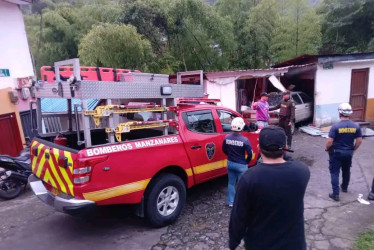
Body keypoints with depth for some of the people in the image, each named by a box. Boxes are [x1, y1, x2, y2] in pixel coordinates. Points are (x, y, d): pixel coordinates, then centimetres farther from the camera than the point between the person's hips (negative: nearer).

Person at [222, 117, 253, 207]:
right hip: (241, 165, -4)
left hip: (230, 163, 4)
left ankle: (231, 202, 28)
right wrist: (247, 162, 2)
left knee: (231, 183, 18)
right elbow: (250, 153, -17)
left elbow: (224, 150, 5)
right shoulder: (244, 140, -22)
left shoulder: (227, 138, -8)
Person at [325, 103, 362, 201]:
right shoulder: (356, 126, -8)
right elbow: (359, 140, -2)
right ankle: (345, 187, 44)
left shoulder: (336, 126, -21)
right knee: (346, 170, 24)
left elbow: (329, 141, -21)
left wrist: (327, 149, -2)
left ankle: (335, 194, 3)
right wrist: (353, 149, 13)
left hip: (336, 152, -4)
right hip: (348, 152, 5)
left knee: (335, 172, 4)